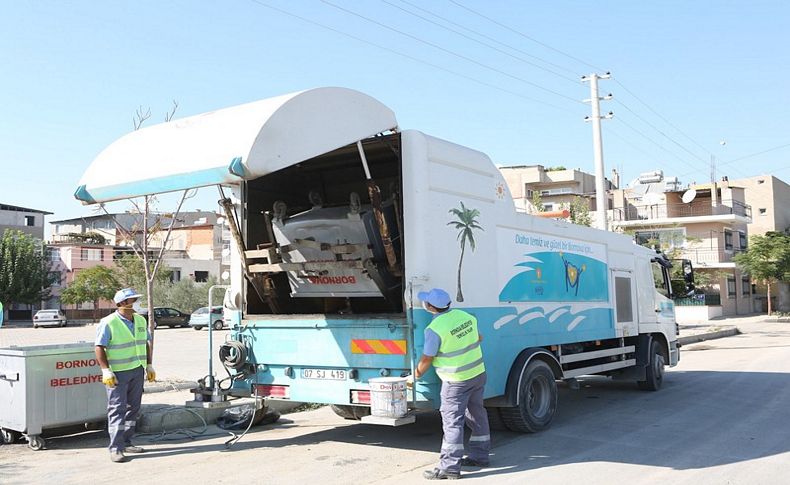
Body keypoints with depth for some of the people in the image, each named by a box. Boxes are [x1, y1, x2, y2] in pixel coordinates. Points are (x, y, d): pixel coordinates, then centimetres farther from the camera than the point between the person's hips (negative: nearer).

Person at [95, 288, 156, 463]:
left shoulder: (140, 321, 11)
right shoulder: (108, 323, -10)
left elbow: (146, 344, 19)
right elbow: (99, 348, -13)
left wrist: (149, 366, 15)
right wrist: (106, 371, -19)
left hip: (138, 370, 7)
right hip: (118, 372, -7)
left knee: (133, 408, 11)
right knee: (117, 409, -6)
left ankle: (126, 442, 21)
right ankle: (116, 448, -4)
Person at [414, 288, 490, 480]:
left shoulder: (435, 329, -21)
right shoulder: (466, 316, 2)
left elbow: (427, 359, -14)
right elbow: (479, 337, 18)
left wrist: (417, 374, 4)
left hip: (456, 381, -8)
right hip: (478, 373, 8)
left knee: (452, 421, -3)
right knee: (477, 414, 18)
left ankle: (450, 466, -1)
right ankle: (480, 456, 30)